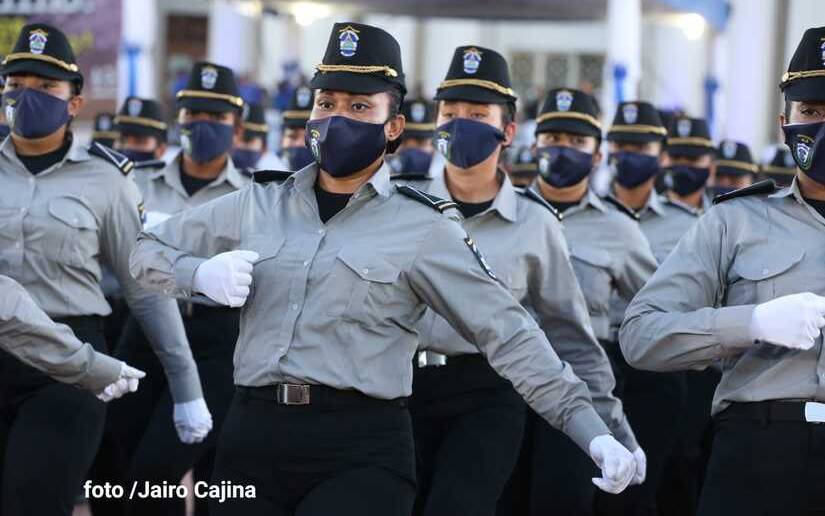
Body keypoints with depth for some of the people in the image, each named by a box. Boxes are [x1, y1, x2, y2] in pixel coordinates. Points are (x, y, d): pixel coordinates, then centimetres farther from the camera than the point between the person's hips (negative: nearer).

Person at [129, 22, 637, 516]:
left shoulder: (421, 228, 0)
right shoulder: (259, 205, 11)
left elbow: (509, 333, -4)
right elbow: (148, 250, 21)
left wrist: (593, 432, -12)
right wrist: (201, 273, -2)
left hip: (362, 449, -4)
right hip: (252, 437, 4)